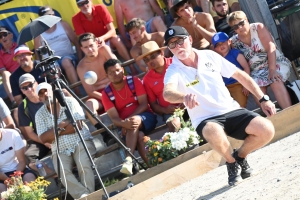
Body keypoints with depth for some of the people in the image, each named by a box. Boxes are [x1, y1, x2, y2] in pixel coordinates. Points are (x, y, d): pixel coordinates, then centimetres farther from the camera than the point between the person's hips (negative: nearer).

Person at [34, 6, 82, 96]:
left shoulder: (63, 24, 9)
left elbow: (76, 42, 8)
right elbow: (38, 54, 8)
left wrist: (80, 58, -5)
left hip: (68, 56, 0)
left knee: (66, 61, -36)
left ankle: (78, 93, -38)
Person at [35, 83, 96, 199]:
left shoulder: (69, 102, 2)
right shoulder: (40, 114, 8)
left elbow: (78, 125, -8)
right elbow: (43, 138, -2)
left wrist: (56, 131, -4)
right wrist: (61, 126, -10)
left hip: (80, 142, -1)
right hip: (60, 150, 1)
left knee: (85, 167, -31)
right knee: (62, 171, -30)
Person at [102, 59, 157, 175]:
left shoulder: (134, 81, -2)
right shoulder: (107, 93, -1)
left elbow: (144, 104, -7)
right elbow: (114, 118, -8)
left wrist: (130, 119, -21)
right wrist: (124, 123, -31)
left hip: (145, 117, -1)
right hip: (125, 126, 1)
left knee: (134, 124, -36)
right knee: (139, 136, -33)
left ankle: (128, 160, -49)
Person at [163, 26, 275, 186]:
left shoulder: (210, 56, 2)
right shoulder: (174, 71, -9)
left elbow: (240, 75, 11)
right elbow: (168, 93, -32)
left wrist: (263, 99, 8)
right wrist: (185, 96, -56)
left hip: (231, 110, 3)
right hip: (206, 120, -3)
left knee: (267, 130, -21)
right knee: (214, 132, -40)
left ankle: (240, 157, 10)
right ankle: (231, 163, -7)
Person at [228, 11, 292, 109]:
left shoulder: (258, 28, -5)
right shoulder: (234, 42, 4)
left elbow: (271, 48, -14)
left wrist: (272, 69, -25)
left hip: (276, 63, -2)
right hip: (256, 71, 2)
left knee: (275, 81, -33)